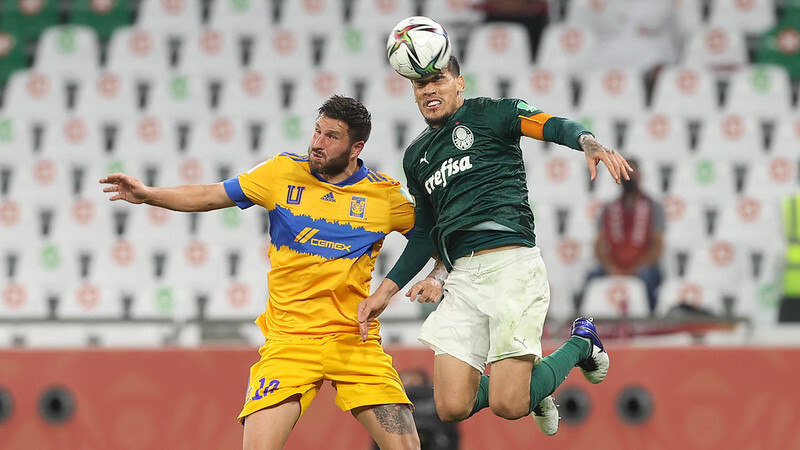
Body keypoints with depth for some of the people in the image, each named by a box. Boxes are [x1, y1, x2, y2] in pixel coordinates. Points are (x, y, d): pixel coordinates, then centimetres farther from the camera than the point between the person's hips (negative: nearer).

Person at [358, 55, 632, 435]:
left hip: (512, 263, -6)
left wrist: (590, 144, -32)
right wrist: (385, 291, 21)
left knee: (508, 407, -14)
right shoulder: (416, 156, 23)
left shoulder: (487, 113, 6)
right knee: (453, 408, -6)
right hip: (461, 276, 6)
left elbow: (555, 126, -10)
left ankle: (580, 345, 15)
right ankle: (525, 385, 26)